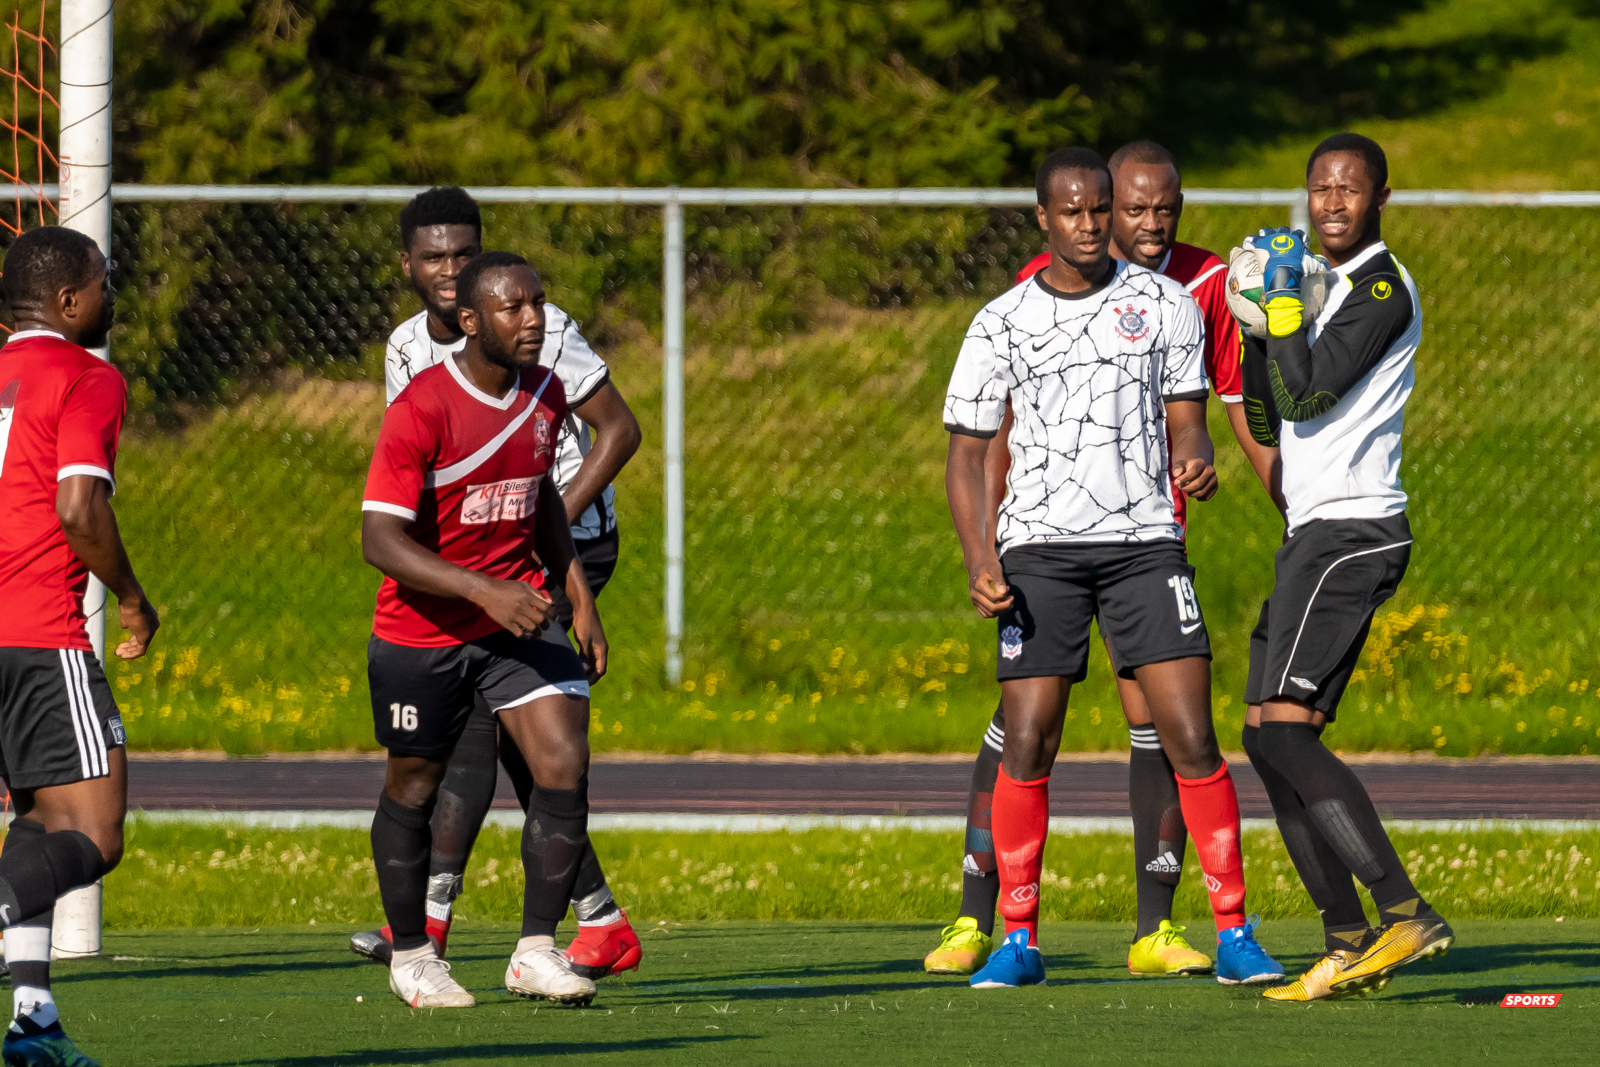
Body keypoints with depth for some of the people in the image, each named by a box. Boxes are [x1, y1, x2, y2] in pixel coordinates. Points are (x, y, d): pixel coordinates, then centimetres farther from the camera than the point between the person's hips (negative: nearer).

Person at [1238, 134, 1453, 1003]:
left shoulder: (1382, 288, -9)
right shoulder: (1335, 286, 21)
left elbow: (1307, 393, -17)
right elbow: (1274, 415, 22)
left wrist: (1284, 296, -8)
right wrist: (1257, 322, 10)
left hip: (1349, 531, -10)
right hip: (1318, 533, 10)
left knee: (1281, 729, -19)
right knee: (1270, 738, 6)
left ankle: (1406, 913, -23)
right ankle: (1349, 946, 3)